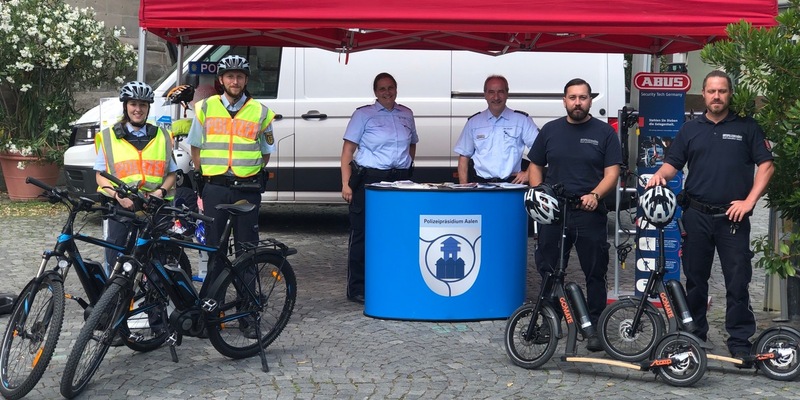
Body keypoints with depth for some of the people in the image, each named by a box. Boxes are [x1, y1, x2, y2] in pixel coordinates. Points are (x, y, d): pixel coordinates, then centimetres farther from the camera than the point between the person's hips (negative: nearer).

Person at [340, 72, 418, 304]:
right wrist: (346, 184, -10)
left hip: (399, 180, 4)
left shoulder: (406, 115, 14)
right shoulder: (363, 114, 1)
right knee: (362, 235, -1)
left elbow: (412, 144, 28)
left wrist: (407, 166, 14)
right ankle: (357, 290, 5)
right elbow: (348, 150, -2)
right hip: (369, 179, -4)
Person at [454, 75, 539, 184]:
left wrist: (528, 174, -4)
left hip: (511, 183, -1)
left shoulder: (522, 120, 9)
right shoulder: (473, 122, 15)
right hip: (480, 183, 1)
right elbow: (464, 157, 15)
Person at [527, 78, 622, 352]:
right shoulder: (550, 130, 10)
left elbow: (612, 172, -2)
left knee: (595, 274, 3)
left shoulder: (604, 132, 3)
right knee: (548, 272, 6)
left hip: (590, 214, -2)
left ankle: (595, 327, 11)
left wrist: (595, 195, -20)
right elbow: (535, 166, 14)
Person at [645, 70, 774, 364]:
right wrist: (660, 175, -13)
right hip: (697, 215, 2)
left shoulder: (747, 127, 5)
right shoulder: (690, 129, 12)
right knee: (695, 278, 9)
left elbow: (766, 165, 1)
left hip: (733, 216, -2)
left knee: (738, 280, -3)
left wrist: (749, 201, -9)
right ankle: (694, 334, 20)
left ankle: (740, 341, 3)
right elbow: (672, 163, 10)